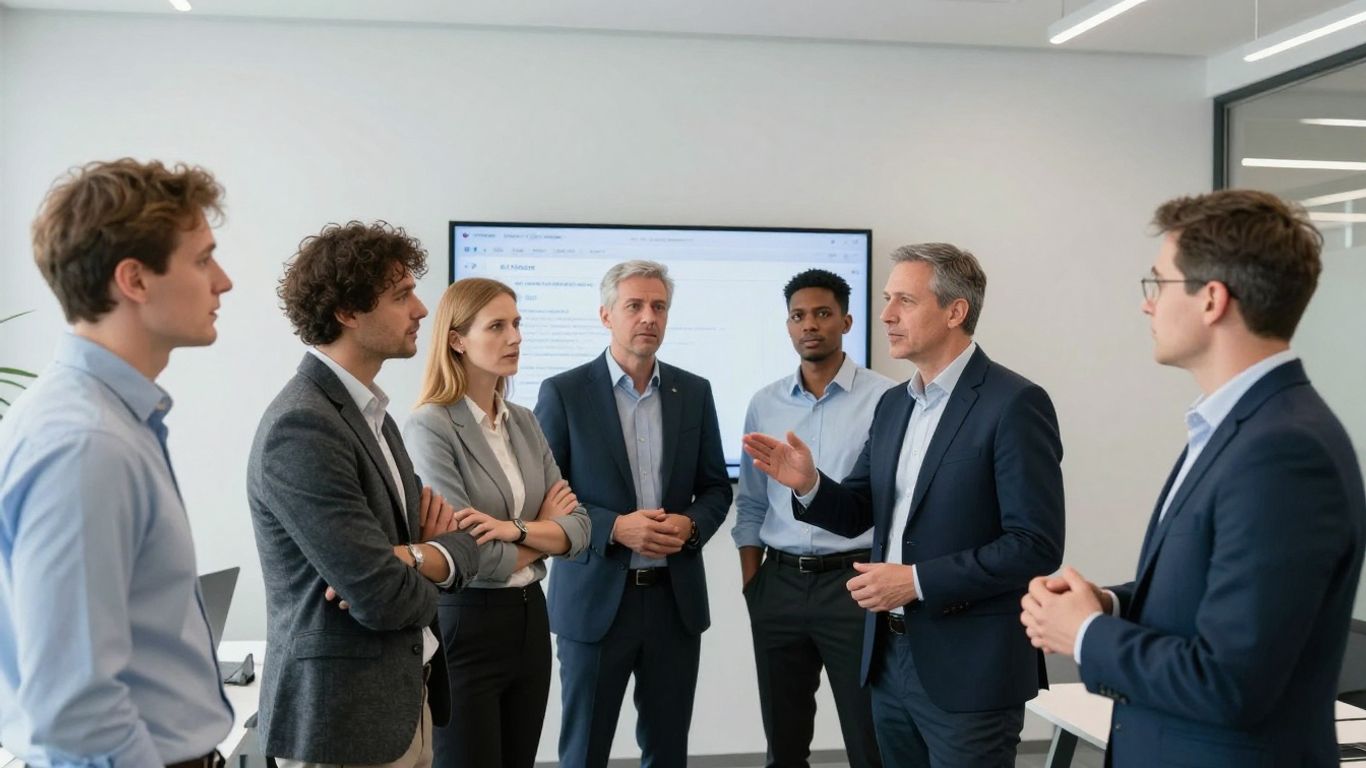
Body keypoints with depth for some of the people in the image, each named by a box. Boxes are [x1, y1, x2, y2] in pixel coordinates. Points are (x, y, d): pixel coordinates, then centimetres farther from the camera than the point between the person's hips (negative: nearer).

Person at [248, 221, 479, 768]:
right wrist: (425, 579, -3)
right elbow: (382, 598, -24)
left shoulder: (369, 411, 8)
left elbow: (464, 546, 7)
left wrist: (417, 557, -15)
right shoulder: (303, 428, -21)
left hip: (403, 702, 9)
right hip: (340, 721, -8)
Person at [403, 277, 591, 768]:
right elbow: (476, 558, -20)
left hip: (530, 620, 7)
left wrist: (516, 529, -17)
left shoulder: (524, 422, 7)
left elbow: (577, 528, 1)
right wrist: (542, 528, -3)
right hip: (464, 627, -6)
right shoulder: (430, 427, -14)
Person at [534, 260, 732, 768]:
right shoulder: (563, 392, -5)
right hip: (596, 599, -3)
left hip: (676, 598, 3)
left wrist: (690, 526, -11)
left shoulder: (695, 392, 6)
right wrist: (615, 528, -19)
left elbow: (716, 488, 11)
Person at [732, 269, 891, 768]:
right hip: (778, 585, 4)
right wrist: (750, 586, 5)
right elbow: (751, 504, 12)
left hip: (854, 582, -4)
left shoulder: (886, 399, -5)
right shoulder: (764, 405, 8)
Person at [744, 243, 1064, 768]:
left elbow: (1036, 545, -19)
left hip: (969, 668, -7)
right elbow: (858, 513, 11)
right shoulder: (893, 404, 10)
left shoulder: (1014, 403, -14)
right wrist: (809, 485, -9)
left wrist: (917, 580, -21)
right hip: (890, 655, 7)